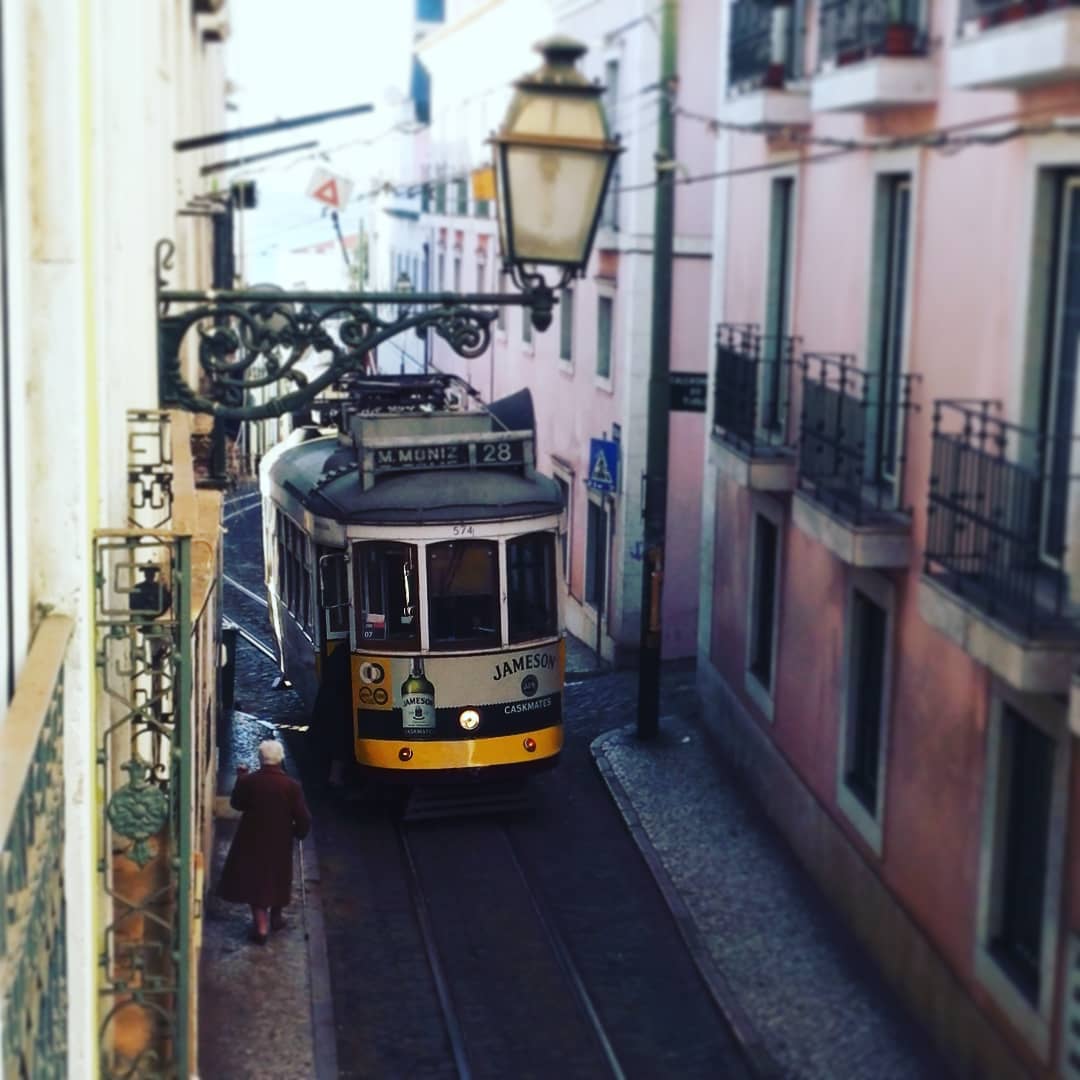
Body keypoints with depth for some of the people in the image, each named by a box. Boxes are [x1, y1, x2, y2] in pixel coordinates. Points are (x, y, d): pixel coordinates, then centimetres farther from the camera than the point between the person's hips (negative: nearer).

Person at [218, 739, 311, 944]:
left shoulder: (248, 781, -14)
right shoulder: (292, 786, -15)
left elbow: (237, 804, 5)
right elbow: (303, 819, -13)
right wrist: (298, 833, 7)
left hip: (252, 840, 0)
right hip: (280, 842, 0)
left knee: (254, 880, 9)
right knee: (277, 878, 20)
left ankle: (261, 926, 4)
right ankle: (275, 917, 36)